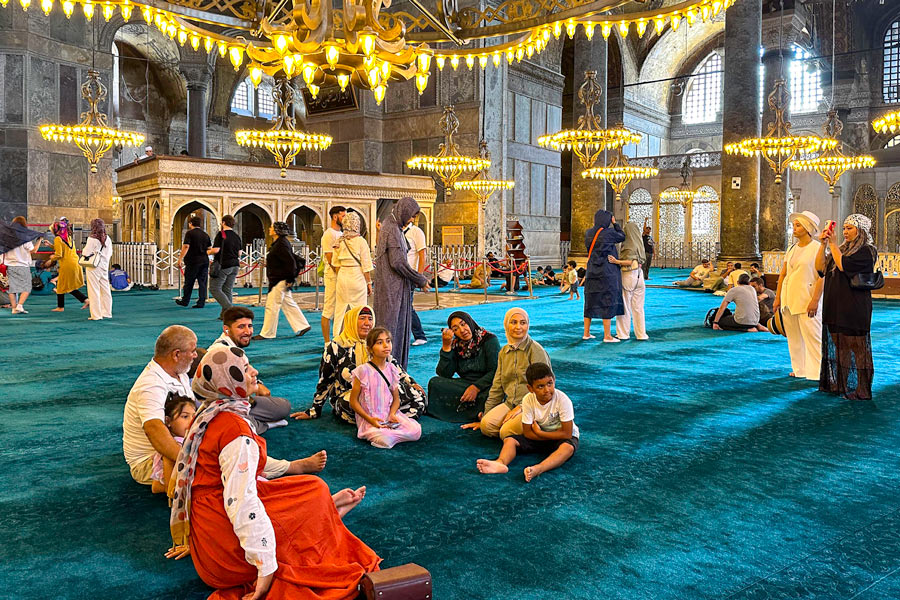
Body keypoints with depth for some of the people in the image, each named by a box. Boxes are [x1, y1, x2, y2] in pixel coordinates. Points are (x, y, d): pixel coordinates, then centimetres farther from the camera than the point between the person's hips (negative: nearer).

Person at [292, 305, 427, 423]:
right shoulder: (336, 347, -2)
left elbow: (394, 366, 20)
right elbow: (325, 381, 1)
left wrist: (412, 383, 10)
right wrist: (314, 411, 2)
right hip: (346, 398, -4)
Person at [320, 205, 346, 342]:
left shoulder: (341, 234, 18)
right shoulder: (329, 234, -10)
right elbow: (331, 260, -16)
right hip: (332, 275, -9)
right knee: (329, 310, -5)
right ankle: (327, 343, -1)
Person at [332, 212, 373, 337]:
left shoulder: (339, 241, 4)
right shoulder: (360, 241, -9)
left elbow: (335, 264, 9)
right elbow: (366, 265, -8)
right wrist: (369, 282, 0)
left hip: (342, 276, 5)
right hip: (357, 276, -4)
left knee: (340, 311, 12)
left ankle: (336, 339, 16)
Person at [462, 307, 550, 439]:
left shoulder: (536, 350, -7)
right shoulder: (504, 352, 13)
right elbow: (497, 387, 16)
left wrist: (521, 407, -15)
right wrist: (485, 415, 15)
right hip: (510, 403, 5)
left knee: (506, 432, -25)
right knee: (486, 425, -20)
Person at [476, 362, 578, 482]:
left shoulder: (563, 400, -24)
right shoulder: (528, 400, -15)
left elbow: (567, 433, -23)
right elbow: (527, 432, -10)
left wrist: (539, 433, -18)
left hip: (563, 437, -4)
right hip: (539, 437, 4)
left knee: (568, 447, -38)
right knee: (509, 440, -15)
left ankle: (538, 469, -59)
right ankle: (501, 463, -45)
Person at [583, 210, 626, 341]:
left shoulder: (588, 233, 2)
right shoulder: (608, 233, -12)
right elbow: (622, 237, 6)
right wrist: (614, 223, 16)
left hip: (592, 273, 6)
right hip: (607, 273, -6)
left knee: (590, 302, 12)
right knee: (607, 302, 0)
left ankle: (586, 333, 17)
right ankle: (607, 335, 1)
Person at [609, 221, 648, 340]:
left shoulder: (628, 244, -11)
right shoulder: (638, 243, 7)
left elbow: (629, 262, -19)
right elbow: (641, 260, 12)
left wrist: (616, 261, -32)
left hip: (628, 276, -6)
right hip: (639, 275, 6)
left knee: (625, 305, 2)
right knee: (638, 306, 9)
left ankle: (623, 333, 6)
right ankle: (641, 334, 10)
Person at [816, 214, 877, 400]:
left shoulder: (867, 251, -6)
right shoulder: (843, 248, 16)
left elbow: (843, 265, -20)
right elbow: (820, 268, 7)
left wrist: (832, 244, -12)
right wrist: (823, 244, -1)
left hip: (854, 309, -7)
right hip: (835, 307, 8)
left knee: (852, 348, -4)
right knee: (834, 345, 11)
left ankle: (856, 387, 3)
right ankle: (836, 383, 21)